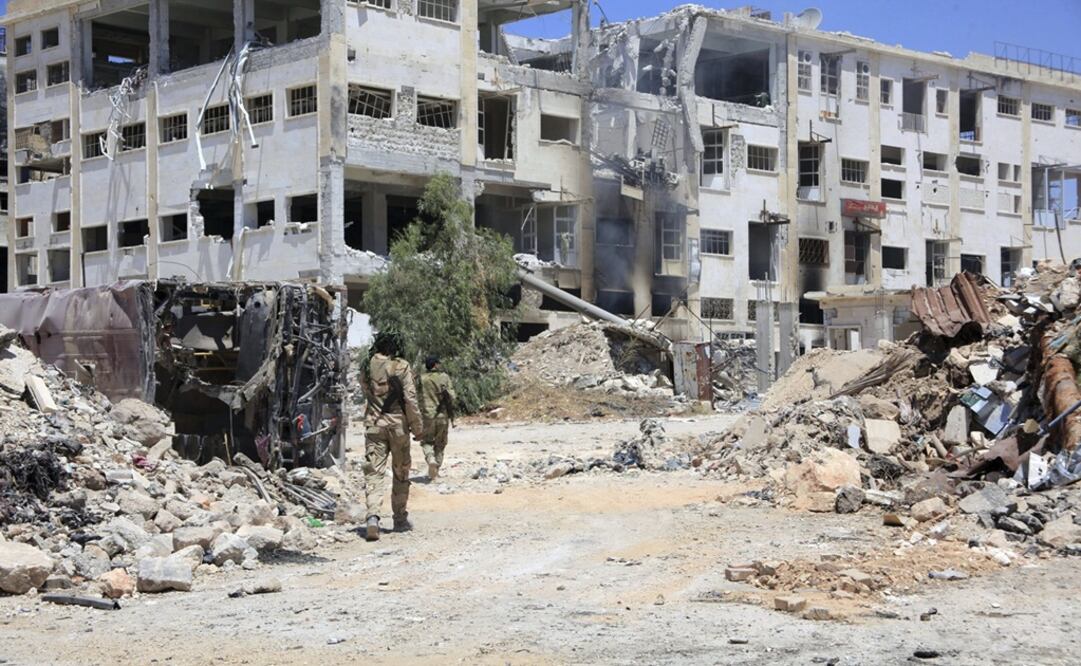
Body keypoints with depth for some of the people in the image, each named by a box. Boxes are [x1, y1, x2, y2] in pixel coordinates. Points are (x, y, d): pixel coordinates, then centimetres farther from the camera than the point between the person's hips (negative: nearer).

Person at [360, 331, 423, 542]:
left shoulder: (368, 366, 3)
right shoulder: (401, 366, -8)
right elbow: (410, 399, -11)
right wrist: (417, 427, -5)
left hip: (373, 423, 2)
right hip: (398, 423, -2)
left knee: (374, 471, -2)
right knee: (401, 472, 13)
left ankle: (373, 516, -22)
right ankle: (400, 519, 20)